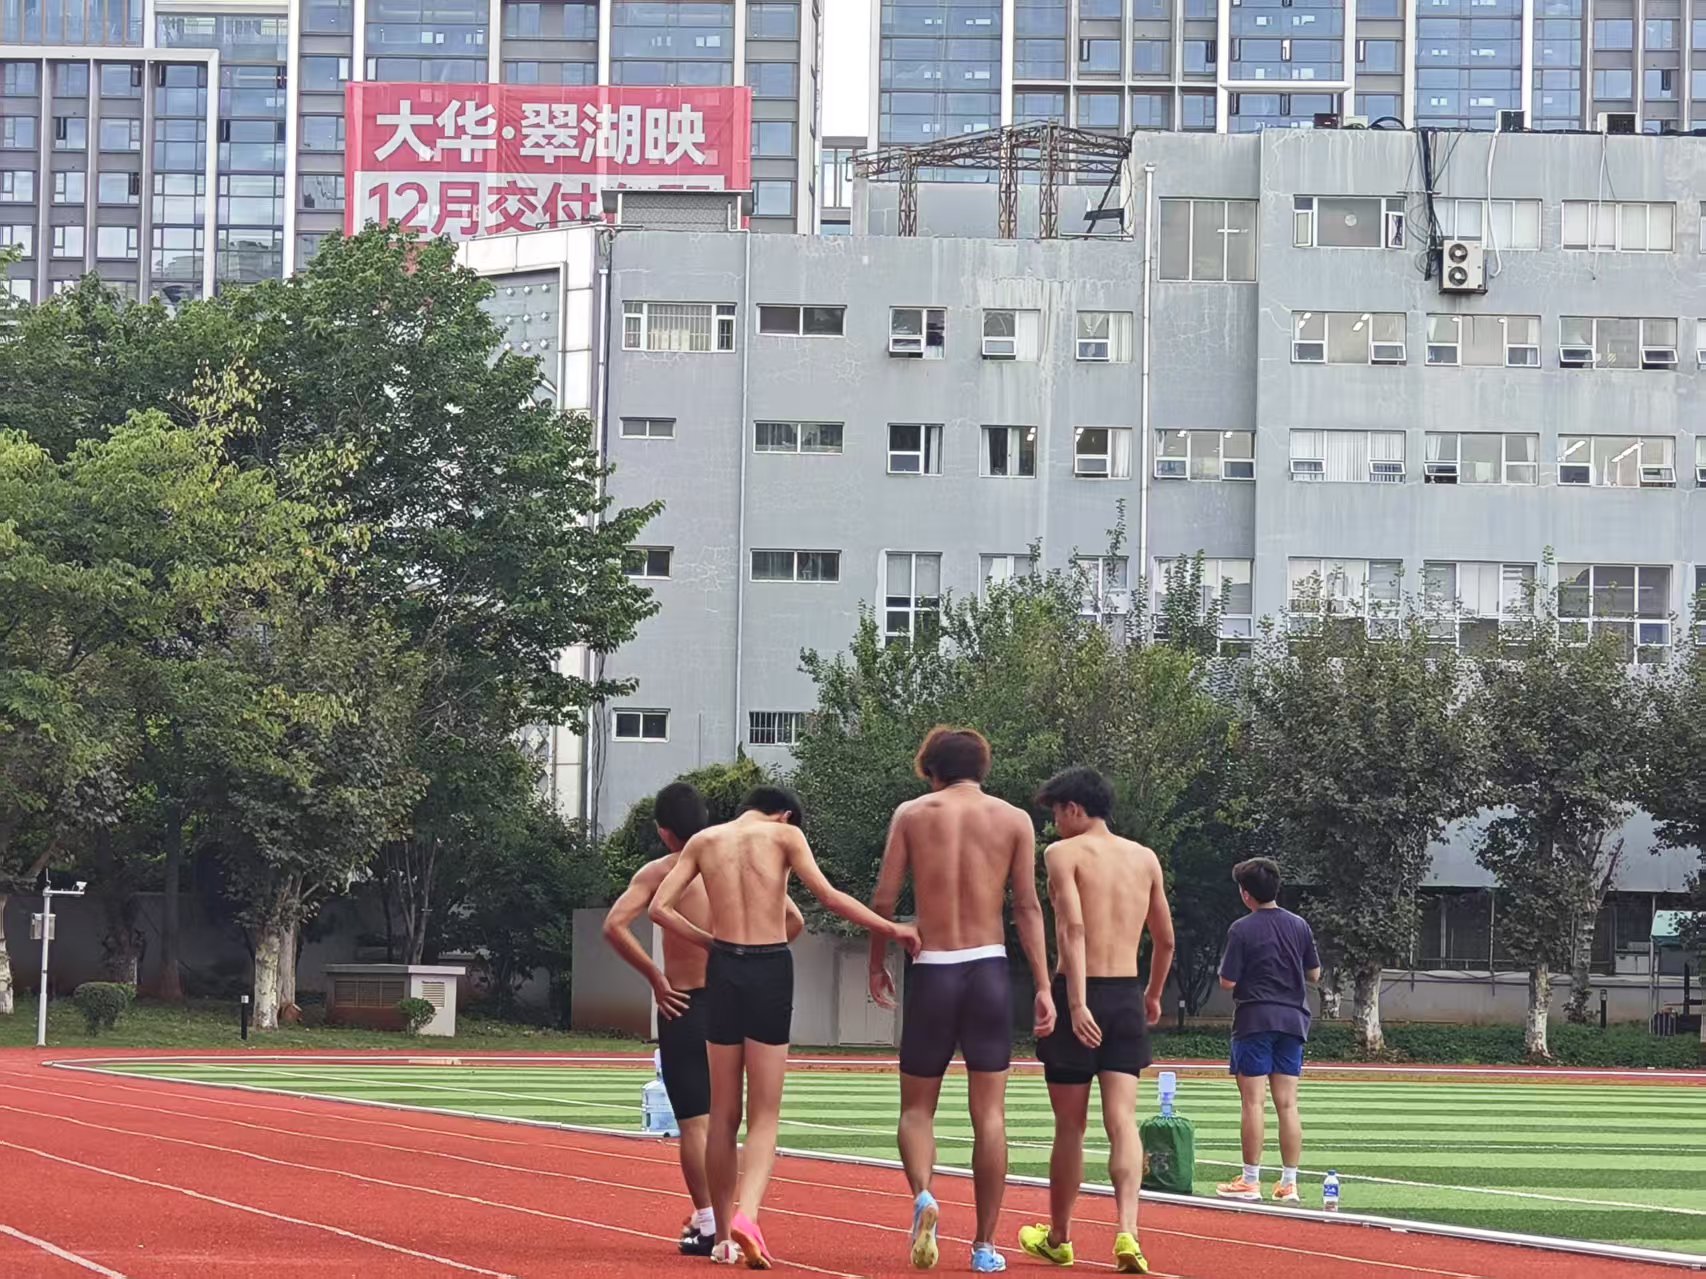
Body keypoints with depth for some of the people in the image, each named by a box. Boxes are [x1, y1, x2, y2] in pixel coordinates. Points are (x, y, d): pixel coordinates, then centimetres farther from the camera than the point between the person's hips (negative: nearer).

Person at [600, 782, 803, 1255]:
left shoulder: (659, 873, -5)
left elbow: (614, 926, -18)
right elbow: (793, 920, 2)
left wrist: (655, 977, -11)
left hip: (683, 1004, -4)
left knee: (694, 1121, -1)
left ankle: (708, 1223, -4)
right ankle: (711, 1213, 18)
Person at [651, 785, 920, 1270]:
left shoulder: (705, 840, 9)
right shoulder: (784, 835, 1)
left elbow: (660, 908, 2)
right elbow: (828, 895, -9)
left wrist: (711, 941, 11)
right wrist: (892, 930, -2)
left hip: (723, 969, 3)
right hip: (771, 971, -3)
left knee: (724, 1113, 13)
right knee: (764, 1115, 0)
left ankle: (723, 1236, 14)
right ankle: (746, 1212, -24)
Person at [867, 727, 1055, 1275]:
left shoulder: (912, 814, 4)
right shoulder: (1014, 820, 5)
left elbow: (884, 898, 0)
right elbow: (1027, 907, 0)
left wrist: (877, 962, 14)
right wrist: (1043, 987, 0)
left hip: (932, 970, -1)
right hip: (989, 969, 1)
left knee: (917, 1107, 10)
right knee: (989, 1113, 4)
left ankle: (922, 1194, -19)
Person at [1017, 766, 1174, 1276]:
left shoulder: (1063, 853, -4)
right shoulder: (1145, 858, 12)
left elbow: (1072, 928, -17)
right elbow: (1165, 939, 19)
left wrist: (1076, 1003, -23)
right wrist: (1153, 995, 34)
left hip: (1078, 993, -3)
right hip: (1127, 995, 4)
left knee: (1070, 1125, 8)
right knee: (1122, 1119, -3)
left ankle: (1058, 1237, 22)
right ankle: (1127, 1231, -22)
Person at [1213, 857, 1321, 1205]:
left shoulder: (1242, 930, -9)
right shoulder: (1299, 926, 6)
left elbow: (1228, 983, -10)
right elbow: (1314, 974, 11)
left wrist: (1224, 968, 11)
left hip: (1255, 1020, -5)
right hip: (1292, 1019, 5)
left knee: (1253, 1102, -2)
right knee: (1287, 1104, 5)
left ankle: (1250, 1180, -1)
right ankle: (1289, 1182, 4)